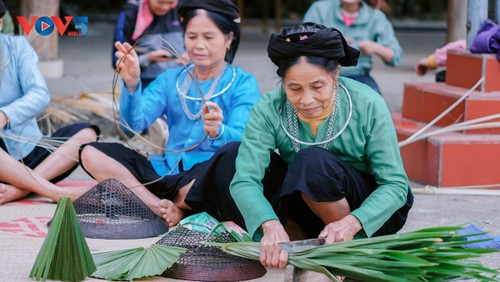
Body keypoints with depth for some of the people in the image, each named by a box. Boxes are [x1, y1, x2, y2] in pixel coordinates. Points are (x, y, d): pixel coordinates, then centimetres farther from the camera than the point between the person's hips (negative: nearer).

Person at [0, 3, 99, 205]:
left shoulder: (17, 46, 2)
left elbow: (41, 95, -12)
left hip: (28, 153, 3)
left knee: (86, 133, -18)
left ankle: (17, 189, -33)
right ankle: (60, 194, -30)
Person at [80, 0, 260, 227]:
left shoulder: (243, 84, 1)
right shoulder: (171, 79, 14)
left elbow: (241, 140, -16)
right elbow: (135, 123, -1)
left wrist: (218, 132, -40)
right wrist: (132, 84, -21)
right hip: (166, 171, 5)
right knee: (91, 154, -9)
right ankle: (163, 210, -23)